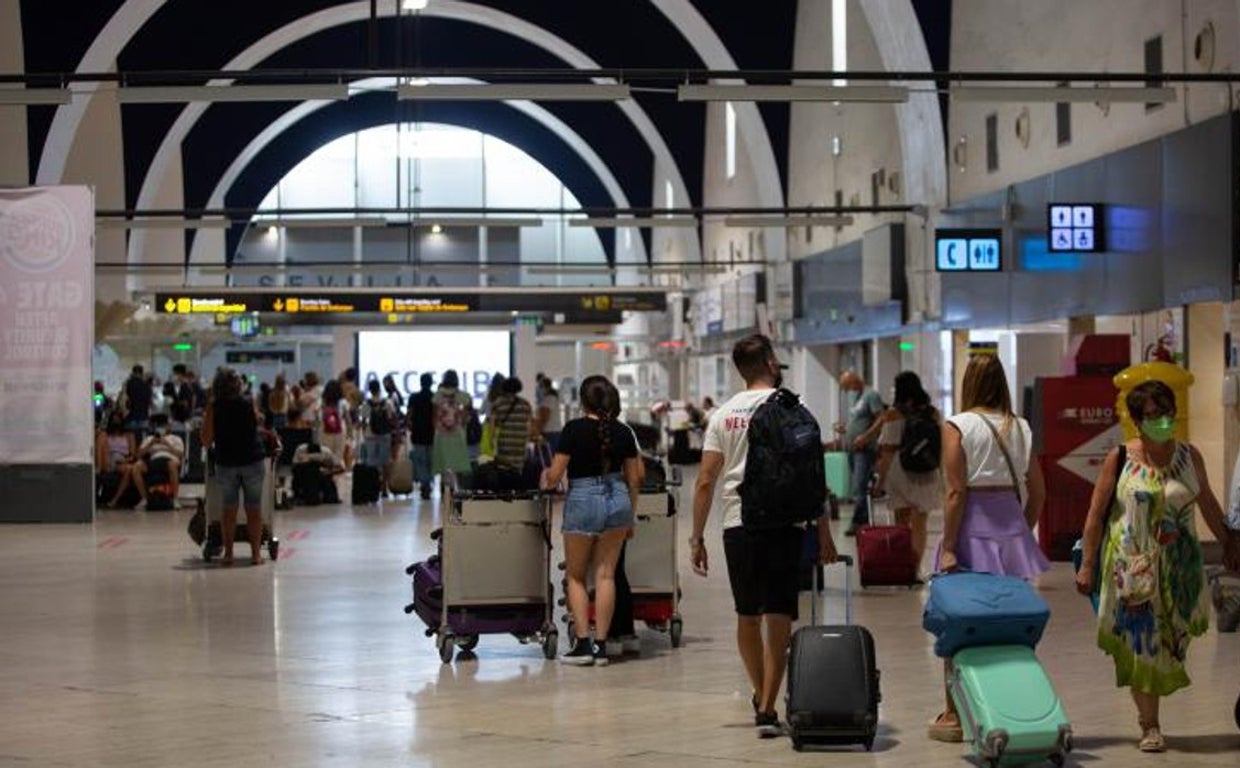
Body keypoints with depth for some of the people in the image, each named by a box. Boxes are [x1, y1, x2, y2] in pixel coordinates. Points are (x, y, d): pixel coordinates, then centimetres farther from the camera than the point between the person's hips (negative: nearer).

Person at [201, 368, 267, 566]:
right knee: (254, 510, 5)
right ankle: (255, 553, 5)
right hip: (252, 461, 0)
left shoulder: (213, 408, -6)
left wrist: (205, 418, 8)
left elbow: (206, 440, -6)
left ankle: (228, 553, 8)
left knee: (229, 510, 8)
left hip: (225, 463, 0)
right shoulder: (249, 404, -4)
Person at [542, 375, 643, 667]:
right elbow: (634, 479, 8)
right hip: (618, 499, 4)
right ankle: (601, 645, 6)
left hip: (583, 500, -4)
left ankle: (582, 643, 2)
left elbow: (555, 475, -9)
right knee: (605, 574, 8)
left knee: (576, 576, 10)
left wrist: (547, 480, 14)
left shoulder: (574, 429, -10)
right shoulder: (623, 433, 2)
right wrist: (630, 514, 19)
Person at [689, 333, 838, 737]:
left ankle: (760, 696, 31)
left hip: (738, 523, 3)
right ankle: (767, 709, -6)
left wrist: (697, 537, 8)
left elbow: (705, 481, 4)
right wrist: (824, 532, 0)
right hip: (784, 522, -3)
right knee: (778, 619, -1)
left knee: (747, 616, 16)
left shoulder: (724, 413, 8)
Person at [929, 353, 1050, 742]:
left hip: (972, 529, -4)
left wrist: (948, 547, -11)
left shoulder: (957, 426, -8)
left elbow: (956, 492, -12)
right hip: (1011, 525, 4)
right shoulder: (1020, 428, 6)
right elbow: (1037, 490, 8)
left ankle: (953, 715, 10)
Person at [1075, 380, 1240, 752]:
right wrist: (1087, 564, -5)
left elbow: (1207, 501, 15)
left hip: (1178, 568, 3)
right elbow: (1096, 513, -3)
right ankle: (1149, 726, 8)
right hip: (1133, 567, -3)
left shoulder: (1189, 455, 0)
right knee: (1141, 642, -1)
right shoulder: (1119, 459, -7)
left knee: (1170, 637, 8)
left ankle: (1148, 710, 30)